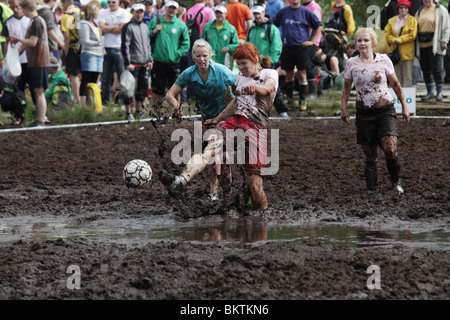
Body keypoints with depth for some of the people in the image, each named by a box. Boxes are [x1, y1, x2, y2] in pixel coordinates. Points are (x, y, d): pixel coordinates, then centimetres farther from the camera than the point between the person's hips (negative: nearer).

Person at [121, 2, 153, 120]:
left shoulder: (145, 27, 14)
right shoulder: (128, 27, -7)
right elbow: (125, 46, -11)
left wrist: (150, 59, 16)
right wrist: (128, 63, -15)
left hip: (144, 64, 7)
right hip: (133, 64, -7)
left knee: (143, 87, 10)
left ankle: (138, 111, 23)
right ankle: (128, 113, 2)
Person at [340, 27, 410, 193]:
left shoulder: (383, 60, 0)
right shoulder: (351, 63, 4)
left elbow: (395, 84, 8)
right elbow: (346, 87, 15)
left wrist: (404, 107, 8)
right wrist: (343, 108, 5)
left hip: (385, 111, -2)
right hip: (364, 113, 2)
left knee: (390, 148, -17)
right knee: (369, 153, 1)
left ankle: (395, 181, 4)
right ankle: (371, 186, 12)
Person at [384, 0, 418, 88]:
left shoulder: (412, 20, 1)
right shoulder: (391, 21, 14)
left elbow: (412, 35, -8)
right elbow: (387, 33, 10)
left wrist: (399, 40, -11)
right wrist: (393, 40, -9)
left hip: (407, 53, -4)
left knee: (407, 77, -7)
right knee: (397, 77, 5)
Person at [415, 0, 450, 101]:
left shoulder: (440, 10, 1)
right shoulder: (419, 11, 17)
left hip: (435, 44, -6)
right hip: (422, 44, 6)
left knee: (436, 68, -10)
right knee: (425, 69, 6)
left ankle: (440, 92, -3)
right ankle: (430, 92, 15)